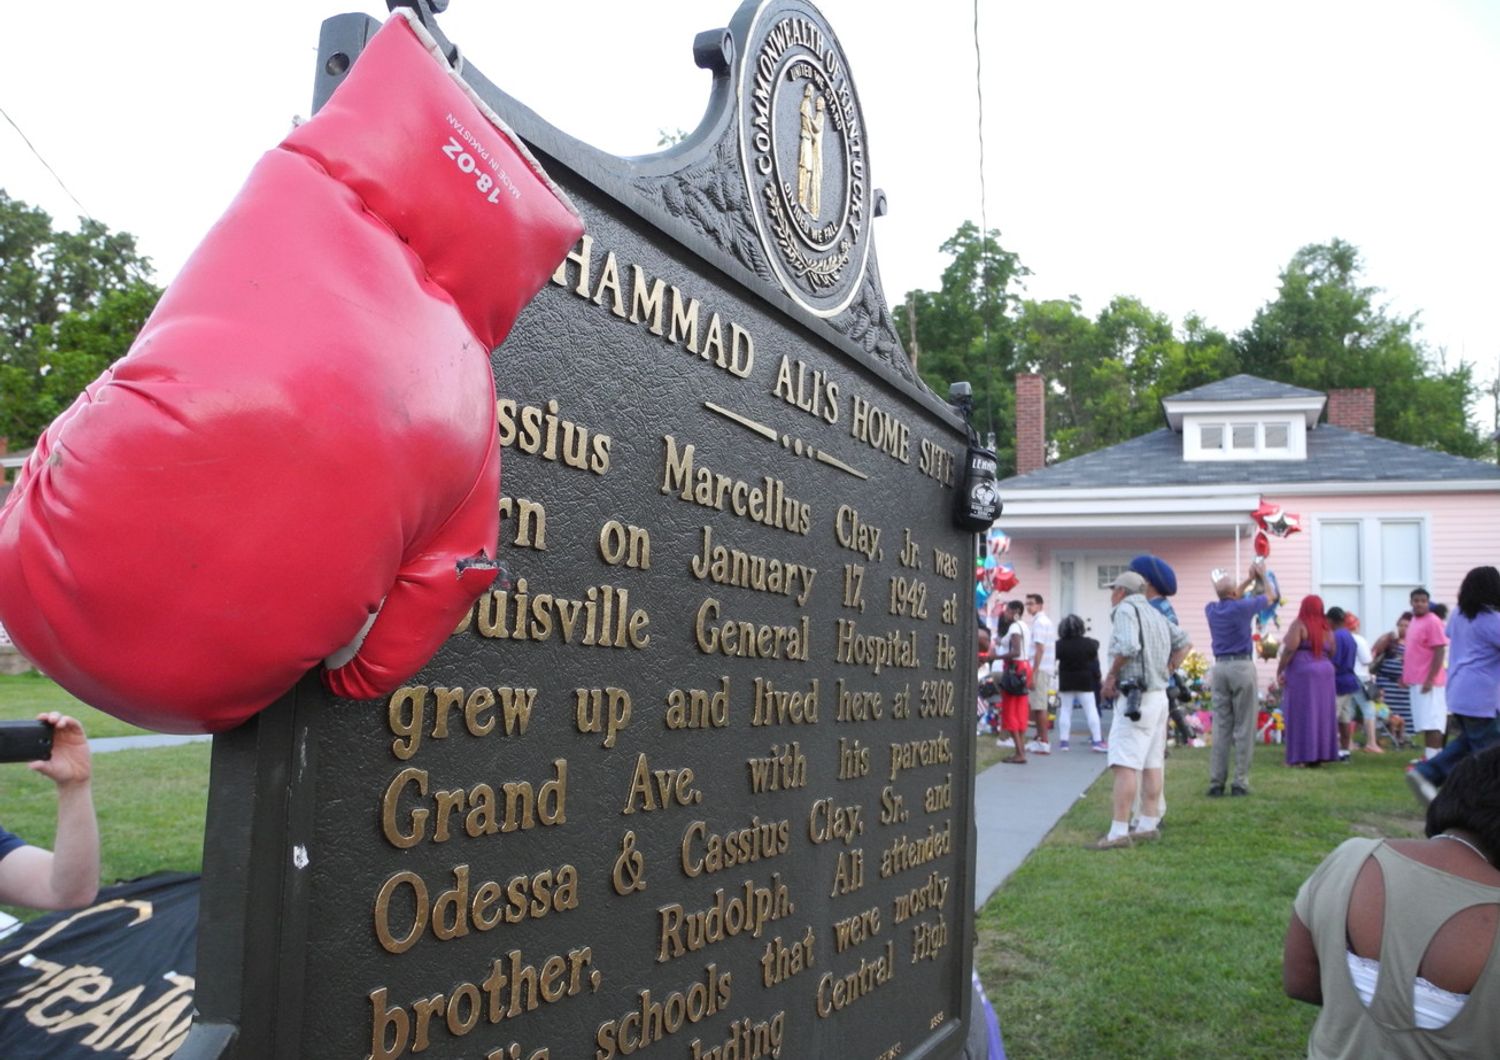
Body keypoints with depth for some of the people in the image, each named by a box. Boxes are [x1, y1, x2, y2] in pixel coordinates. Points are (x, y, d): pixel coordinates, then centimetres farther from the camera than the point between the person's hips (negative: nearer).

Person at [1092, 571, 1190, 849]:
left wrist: (1111, 675, -12)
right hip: (1159, 695, 10)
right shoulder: (1155, 614, 17)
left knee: (1125, 765, -11)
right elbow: (1183, 642, 25)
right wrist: (1166, 670, 19)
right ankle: (1148, 825, 17)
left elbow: (1127, 647, -25)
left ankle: (1119, 831, -14)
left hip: (1135, 697, -9)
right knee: (1151, 764, 12)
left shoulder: (1125, 609, -9)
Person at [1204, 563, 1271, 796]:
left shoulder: (1211, 609, 5)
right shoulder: (1242, 607, -9)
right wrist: (1262, 576, 27)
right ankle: (1240, 782, 0)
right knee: (1243, 728, 0)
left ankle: (1216, 782, 2)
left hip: (1220, 668, 4)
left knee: (1220, 727, 5)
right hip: (1242, 667, -4)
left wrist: (1249, 580, 34)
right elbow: (1269, 597, 12)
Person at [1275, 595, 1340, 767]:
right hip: (1324, 672, 6)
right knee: (1321, 714, 10)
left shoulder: (1299, 625, -8)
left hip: (1301, 672, -6)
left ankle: (1303, 755, -4)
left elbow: (1290, 649, -17)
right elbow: (1331, 653, 11)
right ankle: (1320, 754, 12)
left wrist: (1279, 671, -13)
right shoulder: (1326, 628, 9)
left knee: (1301, 714, -3)